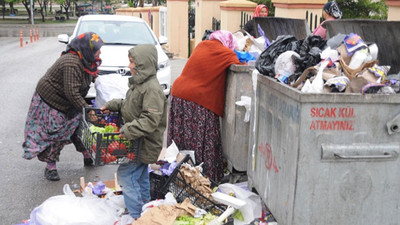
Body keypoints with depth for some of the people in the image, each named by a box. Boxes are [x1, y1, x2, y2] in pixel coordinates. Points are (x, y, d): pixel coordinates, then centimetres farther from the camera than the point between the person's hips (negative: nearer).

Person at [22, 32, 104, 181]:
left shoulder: (84, 61, -2)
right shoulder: (71, 64, -33)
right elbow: (72, 93, -35)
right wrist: (87, 109, -32)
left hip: (67, 102, 9)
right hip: (50, 101, -9)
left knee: (78, 128, 10)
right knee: (55, 134, -1)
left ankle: (87, 156, 24)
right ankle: (50, 168, 12)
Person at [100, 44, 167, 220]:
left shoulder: (152, 88, -23)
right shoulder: (138, 83, 9)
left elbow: (150, 119, -29)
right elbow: (128, 104, 24)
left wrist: (127, 131, -32)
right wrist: (111, 105, 13)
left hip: (145, 143, -10)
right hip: (138, 141, 10)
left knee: (125, 174, -10)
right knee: (141, 175, 22)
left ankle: (136, 215, -1)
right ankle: (144, 206, 39)